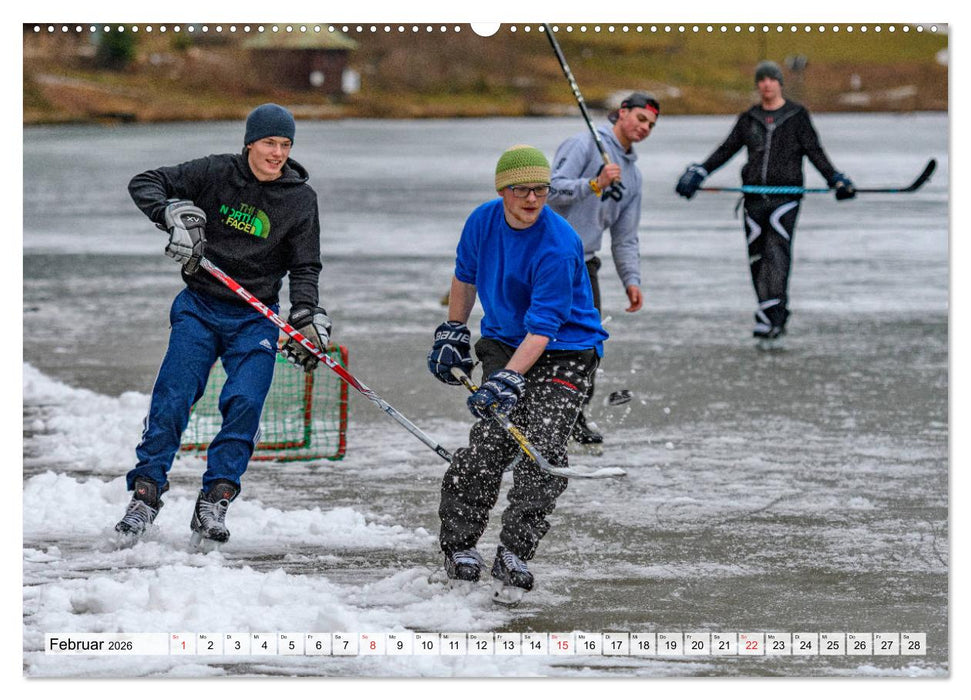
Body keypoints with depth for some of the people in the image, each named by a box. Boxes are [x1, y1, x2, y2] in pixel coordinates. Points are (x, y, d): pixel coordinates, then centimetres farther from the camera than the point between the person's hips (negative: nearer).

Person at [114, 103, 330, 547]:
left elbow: (304, 268, 1)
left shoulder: (300, 198, -1)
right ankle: (145, 493, -5)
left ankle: (214, 503, -12)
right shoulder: (216, 173, -4)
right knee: (172, 398, -12)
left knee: (244, 402, -17)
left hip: (255, 318, 0)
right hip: (199, 307, 0)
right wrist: (173, 213, -21)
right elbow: (144, 184, -2)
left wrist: (307, 318, -15)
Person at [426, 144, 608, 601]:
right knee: (491, 441, -12)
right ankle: (458, 545, 0)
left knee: (542, 451, -18)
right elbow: (465, 275, 17)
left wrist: (509, 379, -36)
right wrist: (452, 333, 20)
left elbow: (542, 327, -27)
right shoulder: (484, 221, -5)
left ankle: (514, 555, -11)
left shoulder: (559, 246, -23)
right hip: (503, 344, 4)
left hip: (564, 353, -4)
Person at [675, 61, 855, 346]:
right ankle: (777, 317, 12)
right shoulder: (748, 119, 14)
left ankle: (769, 321, -23)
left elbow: (814, 152, 3)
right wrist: (698, 173, 5)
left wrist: (835, 179, -9)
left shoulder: (797, 115, 5)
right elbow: (726, 150, 15)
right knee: (757, 258, 2)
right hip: (755, 197, 4)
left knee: (776, 253, -17)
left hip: (785, 195, -4)